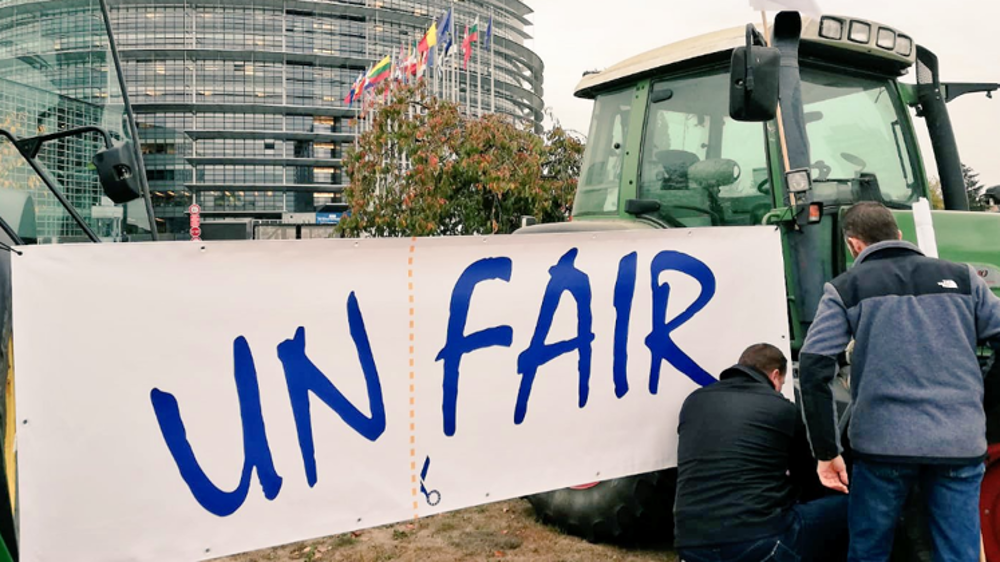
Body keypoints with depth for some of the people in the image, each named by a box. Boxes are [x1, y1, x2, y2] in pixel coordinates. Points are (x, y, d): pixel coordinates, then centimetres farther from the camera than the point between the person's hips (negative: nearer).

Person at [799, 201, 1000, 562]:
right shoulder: (961, 277, 15)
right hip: (961, 442, 2)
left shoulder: (845, 288, 6)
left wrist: (827, 451, -1)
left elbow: (814, 368, -5)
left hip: (884, 441, -2)